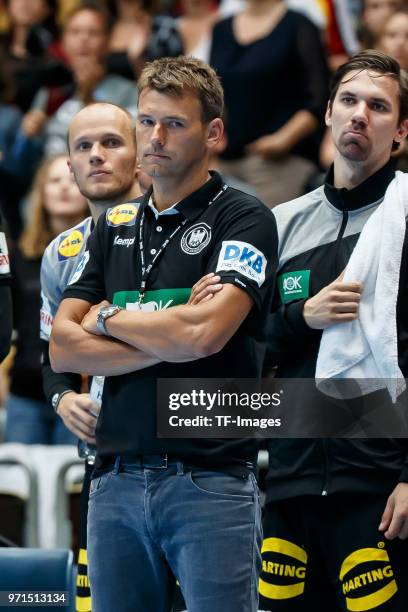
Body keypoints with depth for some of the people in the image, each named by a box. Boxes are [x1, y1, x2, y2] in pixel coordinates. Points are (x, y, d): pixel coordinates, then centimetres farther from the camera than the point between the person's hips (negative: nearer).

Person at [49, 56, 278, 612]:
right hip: (117, 478, 5)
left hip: (211, 478, -5)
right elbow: (63, 349, 6)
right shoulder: (114, 228, 16)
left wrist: (107, 317, -1)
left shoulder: (242, 219, -2)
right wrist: (168, 342, -8)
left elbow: (205, 333, -18)